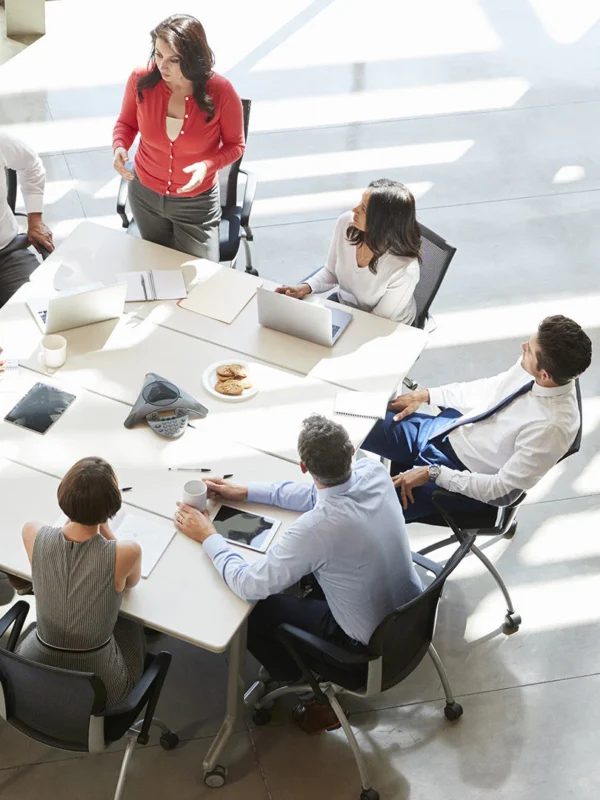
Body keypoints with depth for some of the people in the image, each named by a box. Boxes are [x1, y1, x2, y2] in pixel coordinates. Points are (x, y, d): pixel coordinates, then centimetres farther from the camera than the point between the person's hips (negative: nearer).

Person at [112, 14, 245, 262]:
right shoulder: (141, 80, -19)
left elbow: (234, 145, -10)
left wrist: (208, 165, -30)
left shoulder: (220, 92, -25)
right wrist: (119, 147, -21)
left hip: (196, 203, -2)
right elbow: (126, 122, 1)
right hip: (145, 195, 2)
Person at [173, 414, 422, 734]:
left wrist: (208, 537, -8)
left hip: (369, 645, -7)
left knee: (251, 609, 6)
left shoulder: (316, 527, -34)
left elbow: (248, 585, -23)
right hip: (415, 612, 7)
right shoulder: (374, 471, -15)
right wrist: (246, 492, 10)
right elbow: (318, 494, 7)